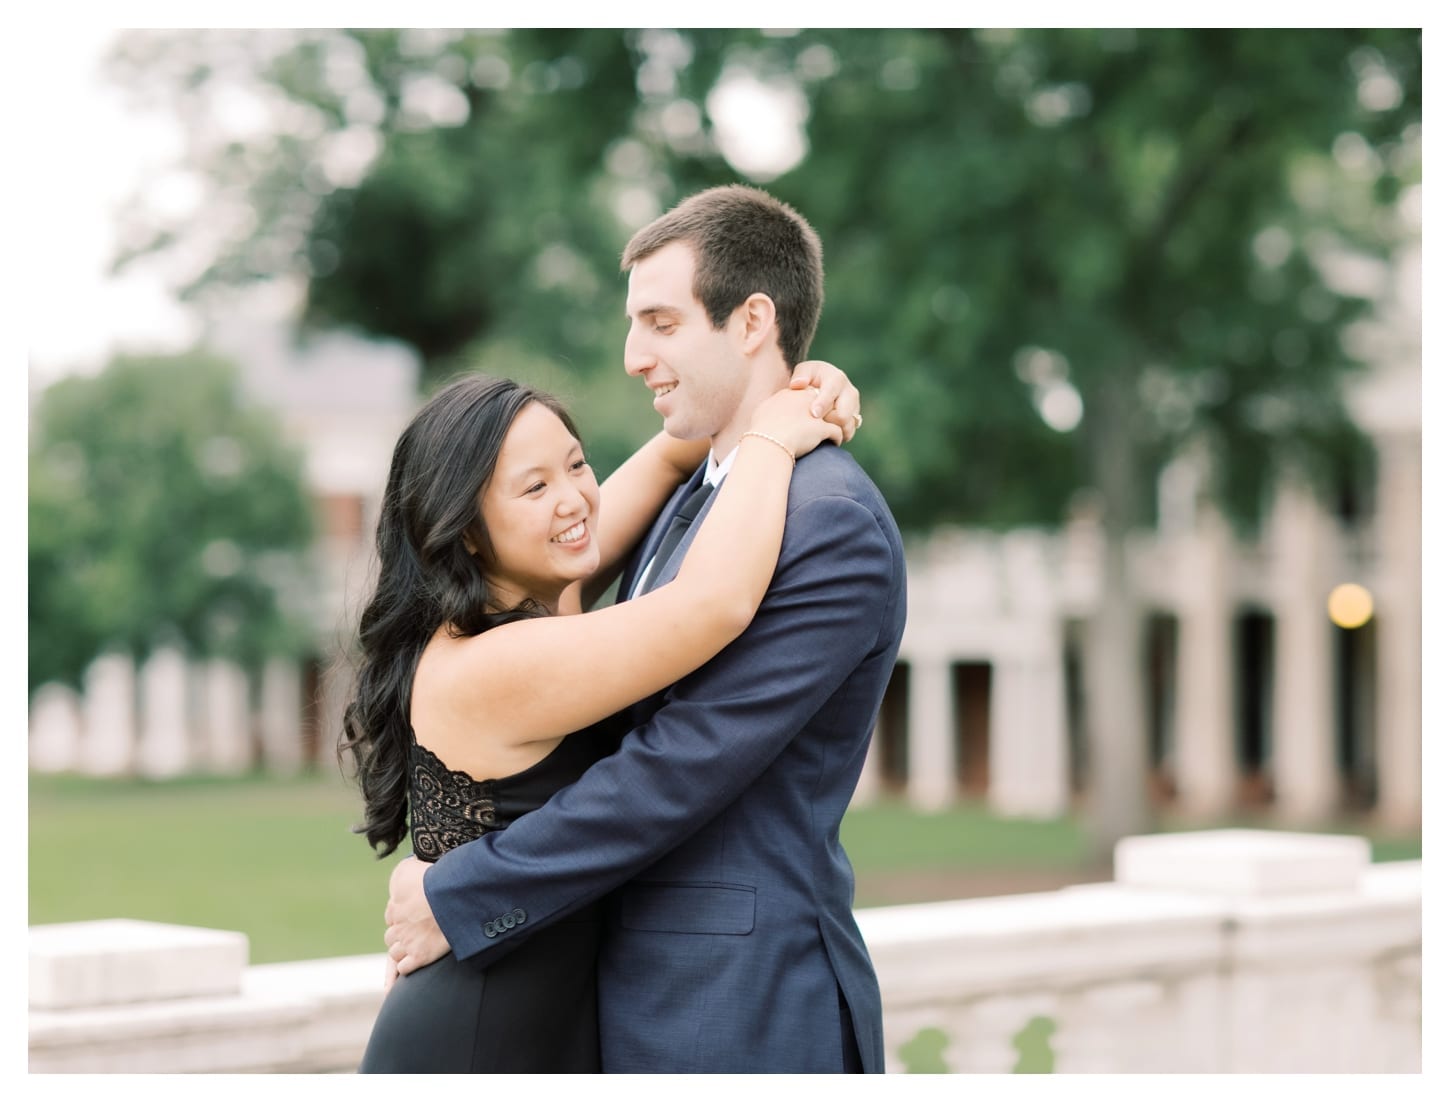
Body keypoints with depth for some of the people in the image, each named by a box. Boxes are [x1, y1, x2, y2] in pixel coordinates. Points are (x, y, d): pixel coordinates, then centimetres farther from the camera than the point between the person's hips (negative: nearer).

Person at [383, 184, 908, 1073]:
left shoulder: (834, 525, -16)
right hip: (644, 1001, 8)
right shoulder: (692, 499, 14)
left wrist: (457, 899, -14)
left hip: (743, 1012, -8)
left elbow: (680, 768, -20)